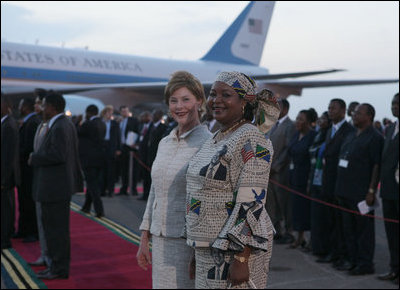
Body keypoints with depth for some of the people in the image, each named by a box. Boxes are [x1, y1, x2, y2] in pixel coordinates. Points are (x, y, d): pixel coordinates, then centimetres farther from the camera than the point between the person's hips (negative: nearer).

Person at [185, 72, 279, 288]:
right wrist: (196, 254, 18)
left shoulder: (251, 140, -14)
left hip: (235, 250, -8)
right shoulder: (216, 139, 13)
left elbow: (252, 203, -20)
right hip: (209, 250, 8)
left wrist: (241, 260, -23)